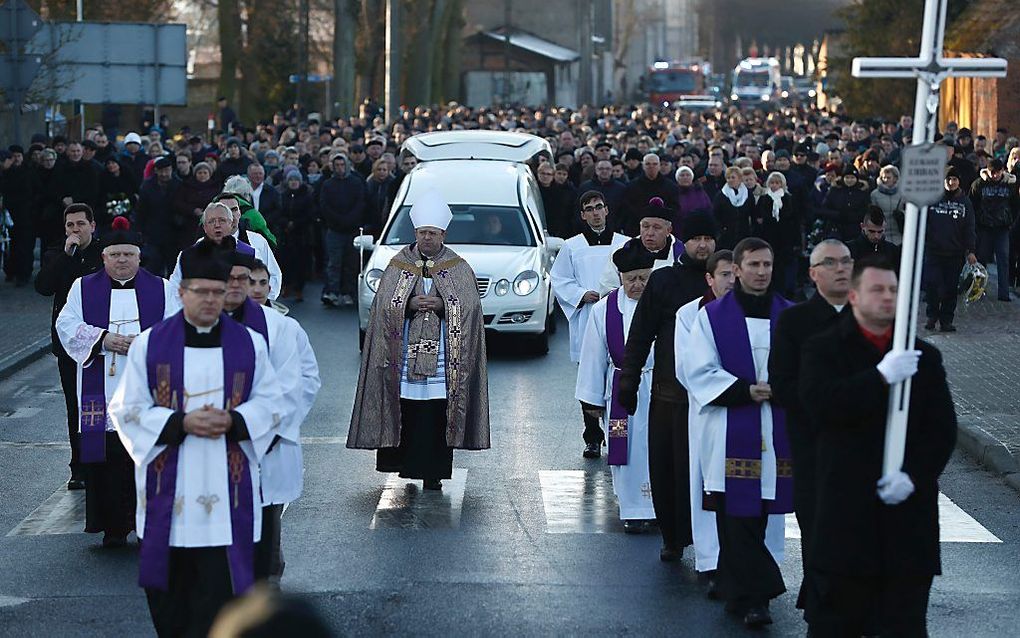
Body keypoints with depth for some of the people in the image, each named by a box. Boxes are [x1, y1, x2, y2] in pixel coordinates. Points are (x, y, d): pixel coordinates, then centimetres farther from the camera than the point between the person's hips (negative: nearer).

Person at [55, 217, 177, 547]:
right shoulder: (84, 288, 12)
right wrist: (104, 339, -12)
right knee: (106, 456, -4)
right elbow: (67, 325, 2)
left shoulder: (161, 289, 11)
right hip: (102, 393, 0)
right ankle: (113, 527, 2)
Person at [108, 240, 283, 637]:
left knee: (220, 582, -5)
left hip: (226, 492, 0)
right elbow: (127, 409, 0)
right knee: (168, 588, 6)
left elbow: (269, 403, 6)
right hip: (168, 490, 0)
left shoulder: (250, 345, 4)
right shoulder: (150, 345, 1)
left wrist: (232, 421, -14)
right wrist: (181, 423, -14)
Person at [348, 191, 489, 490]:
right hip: (403, 352, 1)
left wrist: (441, 305, -16)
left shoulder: (459, 269, 7)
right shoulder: (398, 266, 9)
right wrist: (410, 304, -15)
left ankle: (433, 472, 2)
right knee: (406, 411, -3)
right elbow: (385, 306, 1)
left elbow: (468, 308, -2)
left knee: (437, 414, -3)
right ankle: (406, 464, 9)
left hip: (443, 355, -1)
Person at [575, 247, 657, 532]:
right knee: (628, 452, 5)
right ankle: (633, 511, 16)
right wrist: (592, 398, 7)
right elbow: (593, 356, 7)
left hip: (662, 391, -1)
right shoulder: (605, 309, 1)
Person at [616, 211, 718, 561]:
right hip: (669, 391, 1)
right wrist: (628, 380, 3)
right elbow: (640, 334, 7)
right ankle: (673, 537, 16)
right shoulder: (663, 281, 6)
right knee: (666, 467, 4)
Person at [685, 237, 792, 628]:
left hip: (777, 430, 3)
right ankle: (752, 596, -4)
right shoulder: (713, 316, 2)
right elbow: (700, 371, -2)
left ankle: (740, 593, 20)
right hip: (731, 431, -3)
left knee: (761, 512, 7)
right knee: (737, 514, -6)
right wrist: (745, 391, -13)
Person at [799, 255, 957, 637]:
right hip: (846, 512, -2)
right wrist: (881, 377, -20)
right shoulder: (824, 350, 3)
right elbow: (819, 405, -16)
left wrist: (914, 475, -10)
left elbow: (943, 429, 6)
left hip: (908, 513, 2)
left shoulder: (923, 358, 11)